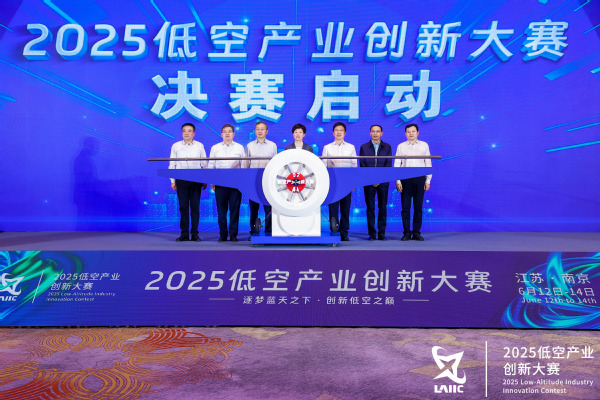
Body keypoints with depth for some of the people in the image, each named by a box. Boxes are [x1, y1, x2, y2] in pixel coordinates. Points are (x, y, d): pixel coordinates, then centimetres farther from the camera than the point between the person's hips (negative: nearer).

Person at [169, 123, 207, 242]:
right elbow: (172, 164, 10)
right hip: (181, 179, 0)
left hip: (196, 179, 0)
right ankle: (184, 233, 6)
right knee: (183, 207, 1)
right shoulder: (176, 146, 8)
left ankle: (194, 233, 5)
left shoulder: (199, 146, 7)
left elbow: (204, 164, 10)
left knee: (195, 207, -1)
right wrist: (172, 181, 5)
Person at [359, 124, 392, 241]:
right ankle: (372, 234, 4)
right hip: (369, 182, 0)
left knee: (383, 208, 1)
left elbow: (388, 165, 2)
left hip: (383, 182, 0)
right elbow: (362, 165, 3)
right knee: (370, 209, 0)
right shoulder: (364, 147, 7)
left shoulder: (387, 147, 8)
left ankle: (381, 233, 6)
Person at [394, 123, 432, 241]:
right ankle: (407, 233, 5)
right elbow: (396, 164, 7)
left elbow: (428, 164, 9)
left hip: (420, 178, 0)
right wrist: (397, 181, -1)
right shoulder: (401, 146, 7)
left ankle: (416, 232, 9)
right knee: (405, 207, -1)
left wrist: (428, 181, 3)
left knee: (418, 207, 3)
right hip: (406, 178, 0)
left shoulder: (424, 145, 9)